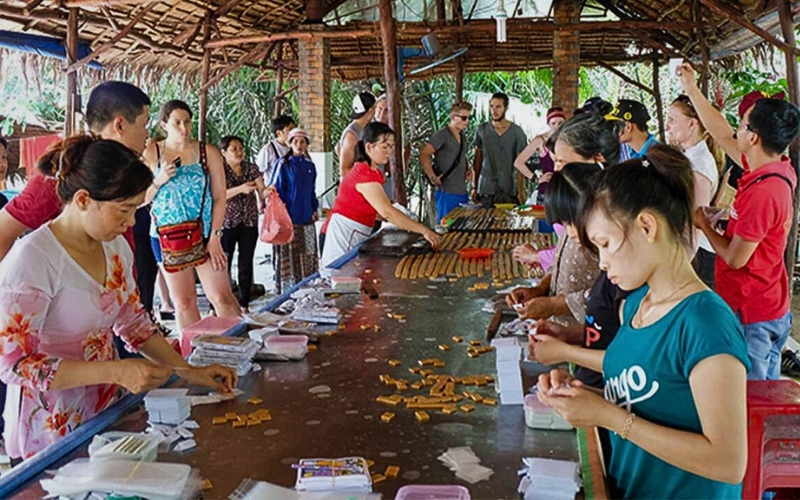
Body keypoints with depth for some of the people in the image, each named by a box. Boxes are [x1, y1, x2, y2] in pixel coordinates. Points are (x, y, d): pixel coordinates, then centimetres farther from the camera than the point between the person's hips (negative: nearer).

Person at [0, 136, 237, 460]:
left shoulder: (116, 247, 2)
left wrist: (189, 372, 2)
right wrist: (116, 371, -29)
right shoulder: (32, 259, -21)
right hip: (52, 435, -6)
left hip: (106, 415, 6)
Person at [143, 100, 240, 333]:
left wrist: (214, 237, -9)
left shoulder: (208, 152, 0)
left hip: (205, 234, -1)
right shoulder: (151, 154, 2)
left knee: (222, 297, -4)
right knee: (183, 301, 7)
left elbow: (219, 197, -1)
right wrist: (159, 180, -14)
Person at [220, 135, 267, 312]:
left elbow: (261, 192, 1)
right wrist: (240, 189, -29)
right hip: (227, 222, -3)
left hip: (249, 222, 4)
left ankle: (244, 304, 15)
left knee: (246, 264, 6)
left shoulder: (251, 168, 6)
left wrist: (268, 191, -22)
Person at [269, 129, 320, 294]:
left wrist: (315, 209, 15)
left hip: (307, 218, 5)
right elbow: (276, 189, -3)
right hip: (289, 217, -5)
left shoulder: (310, 166, 12)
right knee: (290, 256, -4)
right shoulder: (284, 164, -3)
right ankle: (289, 291, 2)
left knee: (309, 255, 9)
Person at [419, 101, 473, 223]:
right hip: (447, 193, -8)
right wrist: (433, 178, -18)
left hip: (463, 192, 8)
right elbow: (424, 155, -18)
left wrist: (467, 171, 13)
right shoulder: (442, 135, -11)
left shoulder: (463, 137, 16)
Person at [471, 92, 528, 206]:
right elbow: (477, 160, 9)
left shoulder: (517, 132, 1)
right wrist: (474, 187, 4)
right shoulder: (482, 130, 5)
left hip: (509, 191, -1)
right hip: (485, 191, 1)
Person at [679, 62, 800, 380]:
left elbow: (734, 258, -21)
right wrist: (692, 90, 18)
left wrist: (703, 225, -4)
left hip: (750, 317, -9)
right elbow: (722, 135, 13)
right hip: (771, 310, 9)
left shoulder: (762, 193, -28)